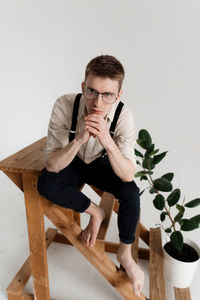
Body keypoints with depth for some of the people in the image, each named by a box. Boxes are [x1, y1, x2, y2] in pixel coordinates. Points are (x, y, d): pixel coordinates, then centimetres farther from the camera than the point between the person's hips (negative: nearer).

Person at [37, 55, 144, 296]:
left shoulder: (123, 115, -27)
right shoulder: (64, 106, -29)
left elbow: (128, 175, -30)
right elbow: (52, 165, -29)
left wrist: (107, 141, -47)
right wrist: (79, 139, -46)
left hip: (102, 164, 0)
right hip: (72, 163, 1)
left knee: (131, 191, -24)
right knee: (45, 184, -27)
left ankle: (125, 253, 2)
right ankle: (94, 212, -2)